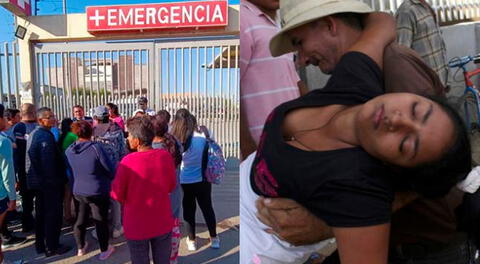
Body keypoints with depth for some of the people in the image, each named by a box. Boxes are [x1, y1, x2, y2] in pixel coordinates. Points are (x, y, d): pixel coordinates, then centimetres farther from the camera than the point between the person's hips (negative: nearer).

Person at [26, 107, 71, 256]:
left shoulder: (33, 134, 10)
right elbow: (49, 162, -25)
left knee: (41, 213, 20)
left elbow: (33, 158, 14)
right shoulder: (46, 135, -21)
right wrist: (55, 180, -19)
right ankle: (52, 247, 14)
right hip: (49, 181, -10)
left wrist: (37, 176, 18)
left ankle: (40, 245, 33)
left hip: (38, 180, 10)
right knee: (53, 214, 3)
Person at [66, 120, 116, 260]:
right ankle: (104, 250, 26)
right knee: (101, 221, 11)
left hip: (78, 191, 5)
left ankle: (80, 248, 39)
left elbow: (70, 169, 10)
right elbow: (110, 169, -16)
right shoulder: (96, 147, -23)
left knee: (81, 219, 23)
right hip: (98, 191, -5)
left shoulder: (68, 151, -6)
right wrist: (109, 178, 5)